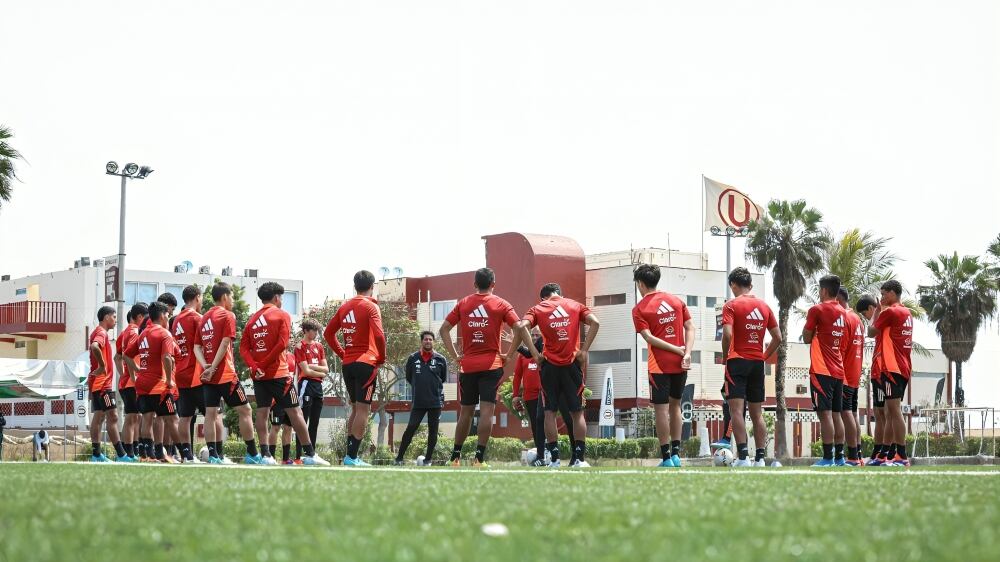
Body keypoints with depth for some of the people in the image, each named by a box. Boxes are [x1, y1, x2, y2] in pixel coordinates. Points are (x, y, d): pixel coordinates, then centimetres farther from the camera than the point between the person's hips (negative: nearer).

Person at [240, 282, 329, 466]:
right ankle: (310, 454, 1)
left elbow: (244, 348, 3)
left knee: (262, 412, 4)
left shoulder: (252, 319, 13)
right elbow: (282, 344, -14)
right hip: (278, 373, -5)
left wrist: (254, 366, -9)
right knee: (294, 411, -1)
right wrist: (263, 364, -12)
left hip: (259, 375, 5)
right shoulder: (282, 315, -2)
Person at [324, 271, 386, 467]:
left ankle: (349, 454, 14)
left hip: (348, 363, 7)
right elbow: (379, 335, -19)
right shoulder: (371, 307, -7)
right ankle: (352, 456, -9)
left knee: (355, 409, 16)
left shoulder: (345, 306, 12)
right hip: (366, 363, -7)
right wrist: (381, 358, -5)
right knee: (363, 410, -5)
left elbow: (328, 333, 15)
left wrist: (342, 354, 16)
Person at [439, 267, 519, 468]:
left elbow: (444, 329, 5)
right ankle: (480, 457, -13)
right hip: (491, 365, -3)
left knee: (465, 412, 13)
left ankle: (455, 456, 17)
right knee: (487, 410, -6)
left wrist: (455, 355, 7)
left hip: (467, 366, 3)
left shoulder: (463, 304, 7)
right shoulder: (501, 304, 0)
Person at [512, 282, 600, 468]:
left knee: (550, 412, 7)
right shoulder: (575, 305, 10)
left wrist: (534, 353, -8)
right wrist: (584, 350, -5)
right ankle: (579, 458, 4)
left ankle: (555, 458, 3)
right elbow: (595, 322, -5)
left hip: (550, 364, -1)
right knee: (577, 412, 9)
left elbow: (521, 326, -11)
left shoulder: (538, 308, 7)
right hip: (572, 363, 1)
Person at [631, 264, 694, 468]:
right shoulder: (676, 301, 10)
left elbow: (649, 338, -13)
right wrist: (686, 353, -7)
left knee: (661, 409, 0)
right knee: (675, 405, 16)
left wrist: (677, 350, -11)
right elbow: (690, 327, 2)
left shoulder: (639, 309, -4)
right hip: (680, 365, 5)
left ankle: (667, 458, -1)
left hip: (659, 365, -5)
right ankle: (676, 453, 15)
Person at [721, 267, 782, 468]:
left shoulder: (731, 305, -6)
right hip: (758, 364, 5)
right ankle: (760, 458, 7)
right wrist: (764, 356, 16)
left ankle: (743, 456, -16)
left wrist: (725, 357, -4)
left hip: (738, 361, -5)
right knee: (757, 413, 9)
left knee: (736, 409, -7)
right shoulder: (764, 306, 11)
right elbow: (777, 337, 9)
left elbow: (727, 334, -18)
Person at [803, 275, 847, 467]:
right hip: (838, 371, 7)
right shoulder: (842, 313, 13)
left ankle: (828, 458, -13)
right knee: (836, 414, 10)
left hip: (822, 370, -7)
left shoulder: (817, 310, -7)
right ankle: (839, 456, 9)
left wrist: (807, 321, 12)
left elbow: (807, 338, -2)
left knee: (825, 413, -10)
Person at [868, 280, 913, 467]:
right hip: (903, 368, 9)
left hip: (892, 368, -9)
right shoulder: (907, 313, 17)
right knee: (890, 412, 11)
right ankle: (886, 454, 14)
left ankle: (902, 456, -17)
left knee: (894, 410, -12)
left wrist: (877, 311, 9)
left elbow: (871, 332, -3)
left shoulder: (889, 312, -10)